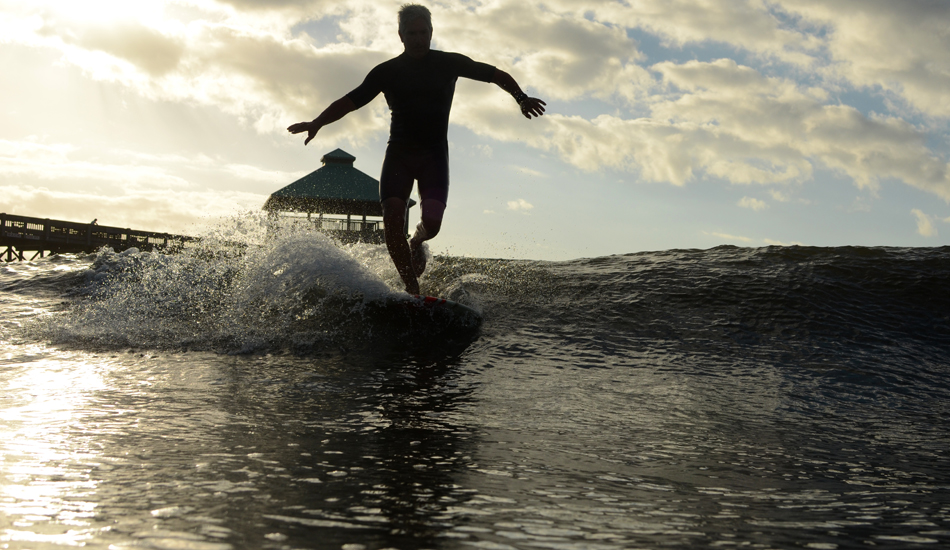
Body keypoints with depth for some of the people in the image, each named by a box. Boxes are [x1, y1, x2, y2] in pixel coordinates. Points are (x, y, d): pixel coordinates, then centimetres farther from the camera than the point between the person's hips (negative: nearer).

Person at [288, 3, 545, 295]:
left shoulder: (449, 63, 3)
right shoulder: (387, 71, 4)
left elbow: (496, 75, 8)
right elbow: (350, 101, 2)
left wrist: (521, 98, -9)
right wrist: (316, 123, -12)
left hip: (434, 153, -1)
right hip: (399, 153, 1)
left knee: (431, 222, -17)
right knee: (393, 221, -17)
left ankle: (417, 242, 21)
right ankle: (412, 289, -8)